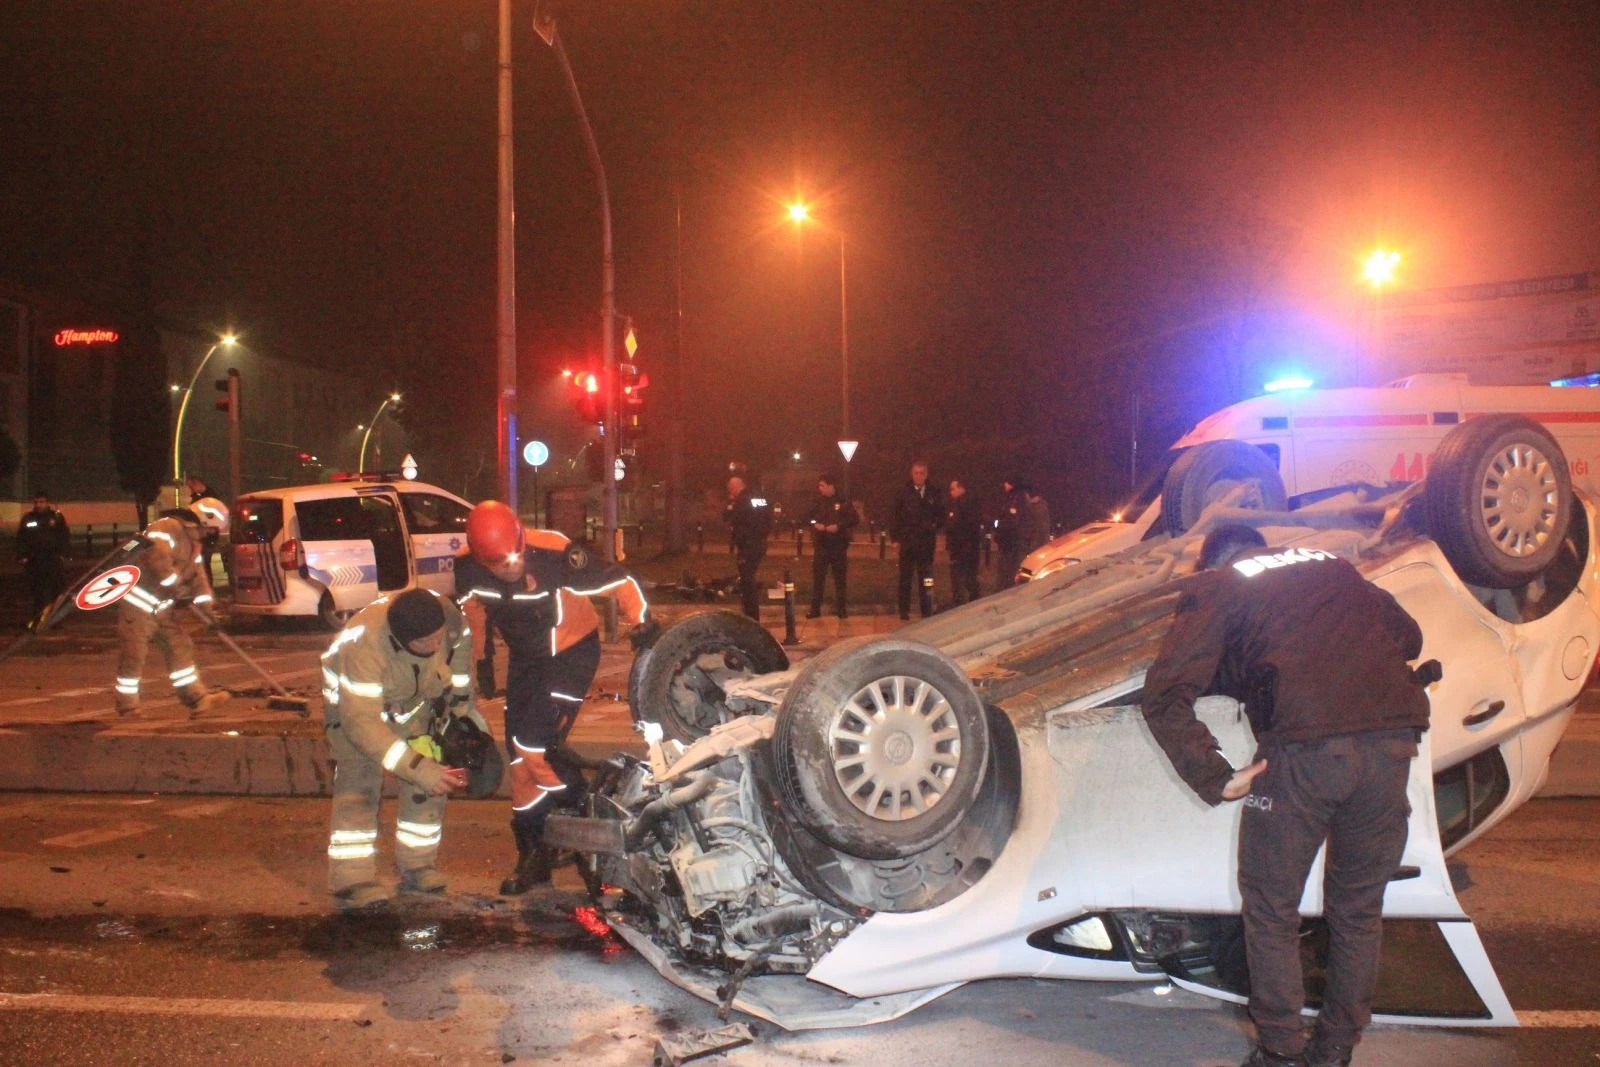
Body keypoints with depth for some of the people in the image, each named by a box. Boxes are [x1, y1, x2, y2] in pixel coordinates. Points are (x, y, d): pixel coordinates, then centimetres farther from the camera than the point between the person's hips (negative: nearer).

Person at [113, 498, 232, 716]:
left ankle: (197, 698, 8)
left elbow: (196, 573, 13)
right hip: (138, 602, -9)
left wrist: (205, 603, 1)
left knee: (180, 648, 6)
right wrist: (176, 588, -27)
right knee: (134, 655, -2)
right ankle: (127, 706, 7)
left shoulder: (192, 541, 14)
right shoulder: (168, 527, -18)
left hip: (162, 606, 9)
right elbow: (157, 556, -32)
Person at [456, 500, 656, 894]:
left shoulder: (555, 555, -32)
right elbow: (474, 610, 5)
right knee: (520, 754, 7)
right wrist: (482, 661, 13)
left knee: (536, 742, -18)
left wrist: (643, 622, -29)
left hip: (573, 651, -5)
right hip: (524, 656, 5)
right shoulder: (468, 568, -18)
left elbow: (620, 581, -21)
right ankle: (531, 852, 21)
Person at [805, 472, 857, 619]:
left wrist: (838, 526, -17)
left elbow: (853, 519, -4)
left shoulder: (843, 502, -1)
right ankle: (815, 609, 7)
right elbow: (807, 518, 10)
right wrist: (815, 524, -10)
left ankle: (841, 608, 12)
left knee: (840, 578, 5)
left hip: (838, 545, -2)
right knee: (817, 577, 2)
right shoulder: (817, 502, 6)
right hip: (821, 545, 2)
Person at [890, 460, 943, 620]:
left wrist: (934, 526, -5)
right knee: (905, 579, 4)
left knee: (926, 579, 6)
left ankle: (926, 612, 11)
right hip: (907, 542, -1)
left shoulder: (934, 493, 5)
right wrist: (895, 537, -5)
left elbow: (941, 515, 13)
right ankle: (904, 611, 12)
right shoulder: (903, 493, 0)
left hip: (926, 543, 2)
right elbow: (895, 516, 0)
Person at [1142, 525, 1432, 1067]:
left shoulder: (1218, 585, 13)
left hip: (1304, 746, -4)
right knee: (1358, 908, 21)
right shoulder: (1331, 566, 28)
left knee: (1271, 910, 15)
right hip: (1394, 741, 5)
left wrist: (1214, 779, -1)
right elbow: (1408, 635, 32)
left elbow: (1165, 694, 0)